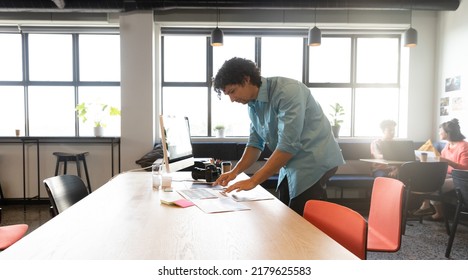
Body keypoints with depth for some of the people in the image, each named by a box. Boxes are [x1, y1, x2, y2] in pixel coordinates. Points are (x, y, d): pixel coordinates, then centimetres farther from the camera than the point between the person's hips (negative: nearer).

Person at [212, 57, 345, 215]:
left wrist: (253, 180, -25)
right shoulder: (253, 104, 4)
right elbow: (255, 143, 10)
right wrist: (235, 171, -6)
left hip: (313, 163, -8)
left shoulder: (287, 91, -22)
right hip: (291, 166, 8)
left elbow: (288, 145, -27)